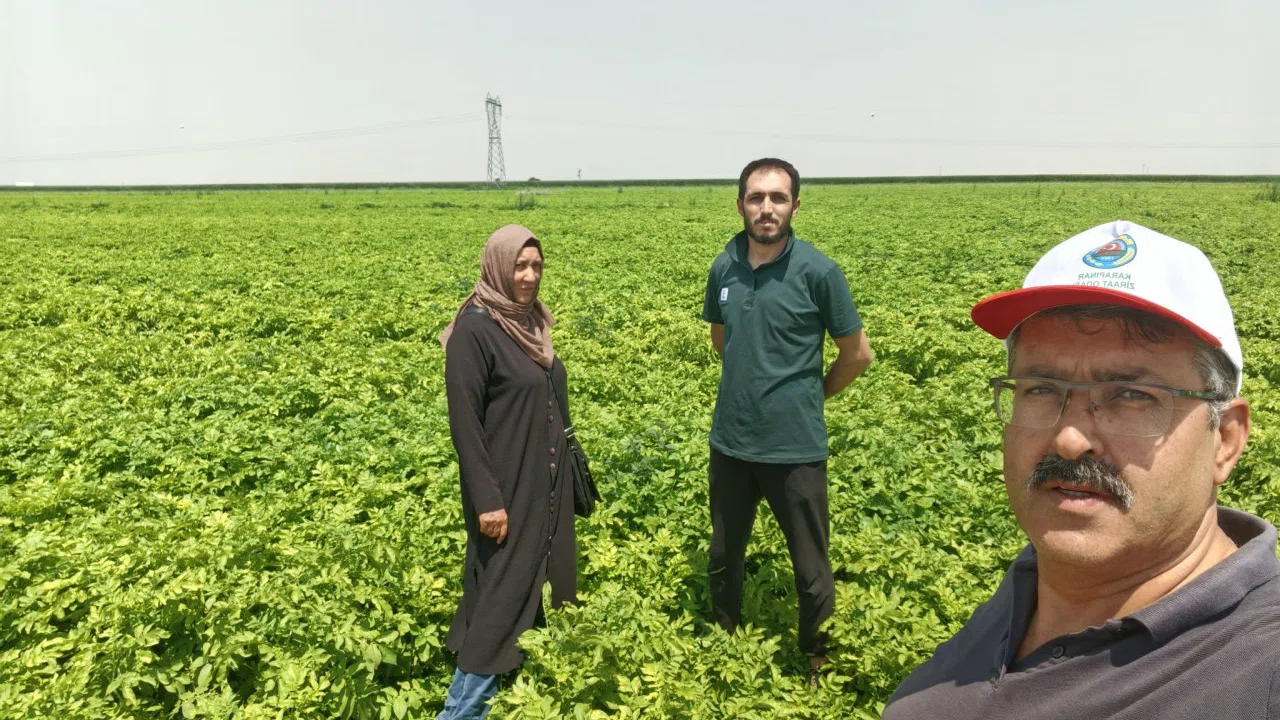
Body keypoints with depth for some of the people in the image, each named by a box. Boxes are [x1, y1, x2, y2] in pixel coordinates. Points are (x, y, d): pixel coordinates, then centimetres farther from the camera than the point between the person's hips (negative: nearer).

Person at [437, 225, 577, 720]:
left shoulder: (531, 321, 8)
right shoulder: (474, 329, -16)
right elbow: (464, 422, -18)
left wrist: (569, 470, 18)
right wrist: (486, 501, -20)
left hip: (548, 482, 8)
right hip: (507, 489, -8)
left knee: (546, 585, 17)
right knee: (504, 596, -2)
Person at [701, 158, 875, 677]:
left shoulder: (818, 271, -12)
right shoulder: (723, 268, 1)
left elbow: (858, 355, -2)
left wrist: (808, 395, 6)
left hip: (795, 447, -4)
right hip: (730, 442, 5)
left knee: (810, 570, 9)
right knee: (723, 557, 20)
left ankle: (820, 665, 31)